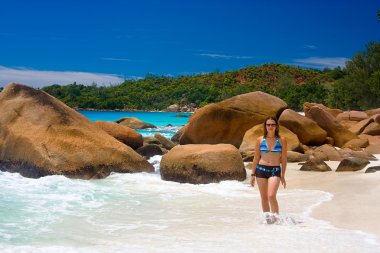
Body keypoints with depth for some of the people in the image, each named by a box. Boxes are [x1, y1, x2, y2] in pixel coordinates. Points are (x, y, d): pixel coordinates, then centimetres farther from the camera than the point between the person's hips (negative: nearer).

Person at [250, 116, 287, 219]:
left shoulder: (281, 140, 1)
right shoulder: (260, 140, 4)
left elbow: (284, 159, 4)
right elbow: (256, 158, 9)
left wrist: (283, 176, 3)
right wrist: (253, 174, 7)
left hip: (275, 170, -2)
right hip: (261, 169, 2)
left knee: (271, 196, -17)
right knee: (264, 198, 7)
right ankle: (267, 218, 20)